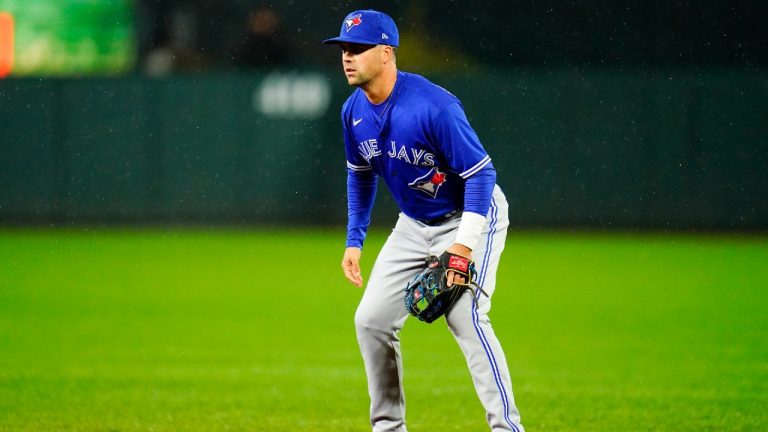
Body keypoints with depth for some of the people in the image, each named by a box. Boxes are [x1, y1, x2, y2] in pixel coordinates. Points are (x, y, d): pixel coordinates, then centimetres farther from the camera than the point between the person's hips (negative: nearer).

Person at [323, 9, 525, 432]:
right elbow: (360, 175, 13)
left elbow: (481, 173, -26)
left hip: (469, 218, -8)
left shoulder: (433, 107, -29)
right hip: (414, 225, 8)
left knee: (465, 317, -23)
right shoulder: (354, 111, -5)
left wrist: (463, 245, -31)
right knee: (371, 319, 4)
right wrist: (354, 240, 8)